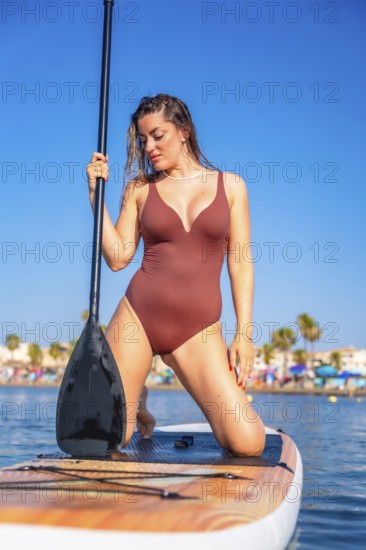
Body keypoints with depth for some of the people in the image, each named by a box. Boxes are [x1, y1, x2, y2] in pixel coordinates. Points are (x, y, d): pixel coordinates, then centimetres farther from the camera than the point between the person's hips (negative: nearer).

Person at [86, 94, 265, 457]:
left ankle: (226, 397, 23)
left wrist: (244, 332, -3)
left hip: (198, 330, -1)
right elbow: (117, 257, 2)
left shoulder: (230, 185, 7)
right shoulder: (140, 188, 9)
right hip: (137, 315, 1)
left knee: (249, 444, -12)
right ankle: (137, 402, 32)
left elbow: (240, 263, 5)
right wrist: (95, 193, -3)